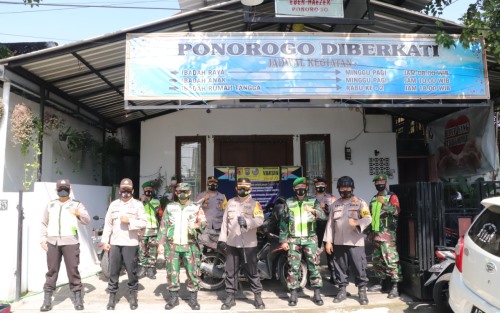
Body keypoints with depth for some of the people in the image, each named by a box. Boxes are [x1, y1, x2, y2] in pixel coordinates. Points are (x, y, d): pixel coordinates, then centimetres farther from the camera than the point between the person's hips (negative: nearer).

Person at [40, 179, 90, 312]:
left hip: (70, 242, -3)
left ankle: (78, 298, 6)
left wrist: (79, 213, -24)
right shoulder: (50, 205, 17)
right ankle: (47, 300, 11)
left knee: (73, 270, -1)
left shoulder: (76, 204, 7)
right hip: (52, 242, 3)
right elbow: (44, 223, 19)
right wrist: (43, 239, 8)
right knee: (51, 270, 6)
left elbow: (87, 220, -3)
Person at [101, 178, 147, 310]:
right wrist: (105, 241, 4)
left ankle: (133, 296, 17)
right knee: (113, 271, 7)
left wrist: (130, 221, -18)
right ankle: (112, 296, 17)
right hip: (114, 243, 3)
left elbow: (144, 222, -5)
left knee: (132, 271, 4)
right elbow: (108, 224, 9)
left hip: (130, 243, -3)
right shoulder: (113, 204, 11)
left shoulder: (138, 204, 1)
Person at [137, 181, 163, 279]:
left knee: (152, 252, 3)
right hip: (142, 230, -1)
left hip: (154, 230, 1)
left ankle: (151, 270, 8)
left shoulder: (157, 202, 12)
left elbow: (161, 215, 14)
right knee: (142, 251, 2)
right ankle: (142, 269, 11)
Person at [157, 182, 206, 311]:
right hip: (172, 246, 1)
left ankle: (193, 299, 13)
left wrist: (197, 225, -27)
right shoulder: (170, 207, 11)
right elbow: (163, 226, 11)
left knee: (193, 272, 0)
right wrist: (160, 243, 5)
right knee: (172, 273, 6)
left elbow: (204, 222, -5)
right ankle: (173, 298, 19)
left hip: (190, 246, -1)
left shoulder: (196, 207, 6)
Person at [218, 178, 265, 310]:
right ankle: (230, 297, 21)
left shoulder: (255, 204, -2)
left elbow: (260, 220, -18)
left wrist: (247, 222, -37)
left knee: (252, 271, 4)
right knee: (230, 271, 9)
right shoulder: (230, 202, 10)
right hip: (231, 244, 3)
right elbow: (225, 221, 11)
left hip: (249, 244, -3)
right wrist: (222, 238, 6)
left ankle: (258, 297, 16)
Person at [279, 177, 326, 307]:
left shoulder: (313, 201, 5)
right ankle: (293, 294, 10)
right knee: (293, 267, 1)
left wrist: (313, 211, -28)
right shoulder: (289, 202, 6)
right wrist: (283, 240, 2)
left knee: (313, 265, 3)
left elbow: (323, 216, -7)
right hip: (293, 239, 0)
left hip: (310, 239, 0)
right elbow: (283, 222, 7)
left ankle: (317, 294, 12)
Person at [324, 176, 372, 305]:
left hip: (355, 242, -3)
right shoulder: (335, 204, 12)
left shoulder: (360, 202, 2)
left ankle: (362, 291, 10)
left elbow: (368, 218, -9)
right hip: (338, 242, 4)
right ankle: (342, 290, 22)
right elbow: (330, 223, 11)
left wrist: (357, 222, -30)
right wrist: (328, 241, 5)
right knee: (340, 268, 10)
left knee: (359, 267, -2)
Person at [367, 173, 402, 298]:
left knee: (391, 259, -12)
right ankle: (381, 282, 24)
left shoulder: (392, 196, -1)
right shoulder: (373, 199, 18)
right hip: (376, 233, 7)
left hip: (387, 233, -7)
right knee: (376, 259, 13)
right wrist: (370, 232, 20)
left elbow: (396, 211, -18)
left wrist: (384, 203, -30)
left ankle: (395, 286, -10)